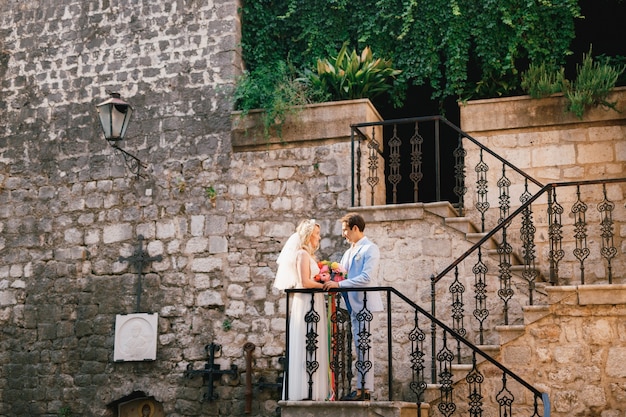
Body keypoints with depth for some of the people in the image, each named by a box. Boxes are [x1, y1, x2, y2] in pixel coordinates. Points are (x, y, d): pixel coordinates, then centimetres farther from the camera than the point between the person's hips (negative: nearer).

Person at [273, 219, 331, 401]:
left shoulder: (308, 254, 19)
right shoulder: (302, 253, -9)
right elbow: (305, 282, -17)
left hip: (313, 304, 9)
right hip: (306, 303, -9)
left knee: (312, 346, 8)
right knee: (305, 345, -8)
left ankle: (311, 390, 10)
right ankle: (304, 391, -7)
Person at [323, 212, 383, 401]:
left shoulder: (370, 249, -9)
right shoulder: (350, 251, 18)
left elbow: (366, 278, -19)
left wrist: (338, 284, -21)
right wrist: (331, 280, -3)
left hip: (365, 304, -8)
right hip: (353, 304, 8)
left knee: (364, 346, -6)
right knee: (359, 346, 9)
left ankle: (366, 390, -3)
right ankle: (360, 388, 13)